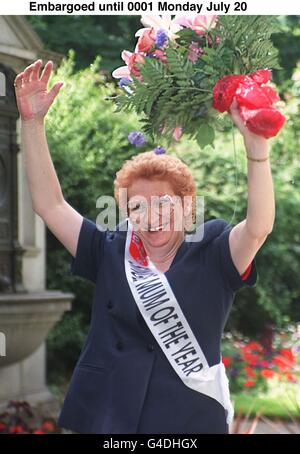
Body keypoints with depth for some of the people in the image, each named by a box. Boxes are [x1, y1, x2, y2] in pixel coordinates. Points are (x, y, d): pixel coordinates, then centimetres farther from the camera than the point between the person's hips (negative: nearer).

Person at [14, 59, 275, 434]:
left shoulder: (211, 255, -3)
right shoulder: (110, 254, 6)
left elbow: (258, 227, -20)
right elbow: (49, 205, 4)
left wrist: (255, 142, -31)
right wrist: (32, 123, -3)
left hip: (191, 422, -2)